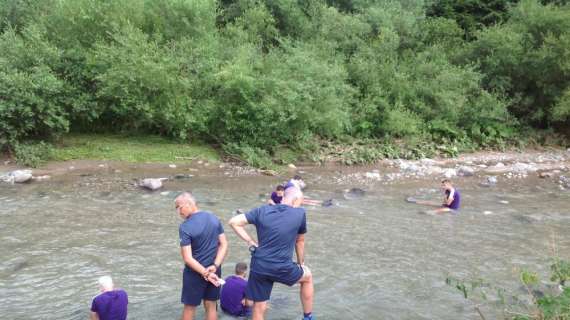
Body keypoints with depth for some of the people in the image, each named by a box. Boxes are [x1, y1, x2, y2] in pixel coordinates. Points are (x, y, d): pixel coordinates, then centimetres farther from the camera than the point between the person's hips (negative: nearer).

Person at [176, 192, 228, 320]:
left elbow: (188, 258, -22)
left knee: (189, 307, 12)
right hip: (214, 271, 5)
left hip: (195, 272, -5)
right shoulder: (214, 218, -1)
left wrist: (206, 273, -18)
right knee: (211, 306, 15)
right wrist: (214, 266, -9)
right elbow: (224, 245, -1)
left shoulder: (185, 227, -19)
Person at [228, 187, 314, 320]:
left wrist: (251, 242, 4)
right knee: (307, 277, 28)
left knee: (259, 308, 15)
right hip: (282, 268, -2)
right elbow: (300, 241, 10)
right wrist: (301, 263, 25)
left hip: (259, 267, 3)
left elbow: (234, 222, 1)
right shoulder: (300, 214, -3)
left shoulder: (262, 210, 2)